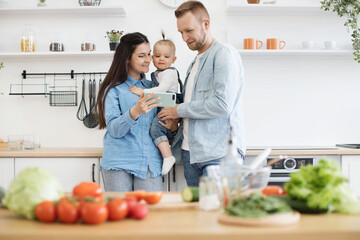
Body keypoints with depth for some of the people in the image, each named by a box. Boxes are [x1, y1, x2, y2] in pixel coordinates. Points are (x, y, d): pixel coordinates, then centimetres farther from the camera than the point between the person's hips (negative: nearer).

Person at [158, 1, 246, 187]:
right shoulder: (195, 63, 22)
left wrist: (180, 110, -8)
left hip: (219, 152, -8)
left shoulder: (224, 54, -7)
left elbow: (223, 104, -18)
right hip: (191, 151, 8)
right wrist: (174, 121, 7)